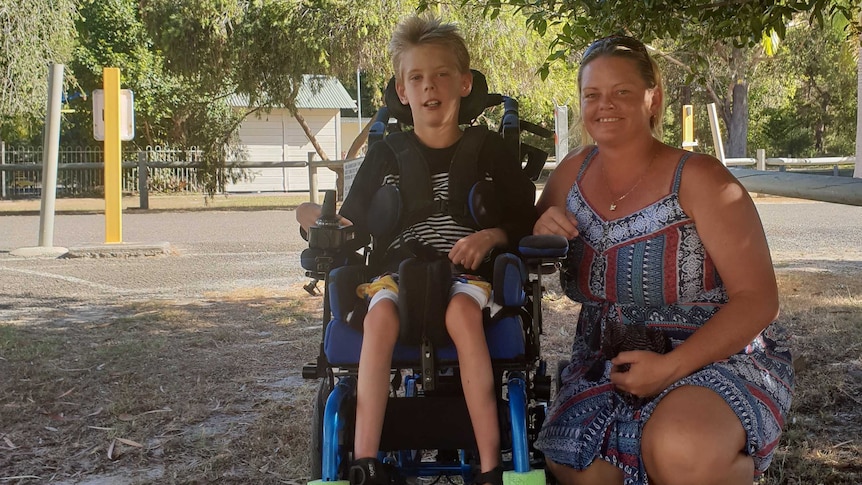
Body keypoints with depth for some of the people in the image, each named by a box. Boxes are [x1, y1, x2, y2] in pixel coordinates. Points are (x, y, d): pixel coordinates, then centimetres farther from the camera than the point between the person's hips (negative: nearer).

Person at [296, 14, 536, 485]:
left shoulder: (488, 150, 8)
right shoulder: (385, 155, 11)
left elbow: (526, 220, 9)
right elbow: (353, 225, 15)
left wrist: (492, 236, -11)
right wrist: (323, 224, -6)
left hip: (468, 270, -1)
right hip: (398, 268, 2)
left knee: (462, 312, -37)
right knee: (379, 316, -33)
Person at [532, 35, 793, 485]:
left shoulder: (696, 178, -11)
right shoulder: (574, 171, 4)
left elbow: (757, 299, -14)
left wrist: (670, 368, -24)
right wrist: (541, 235, -10)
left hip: (718, 359, -4)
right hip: (606, 364, 4)